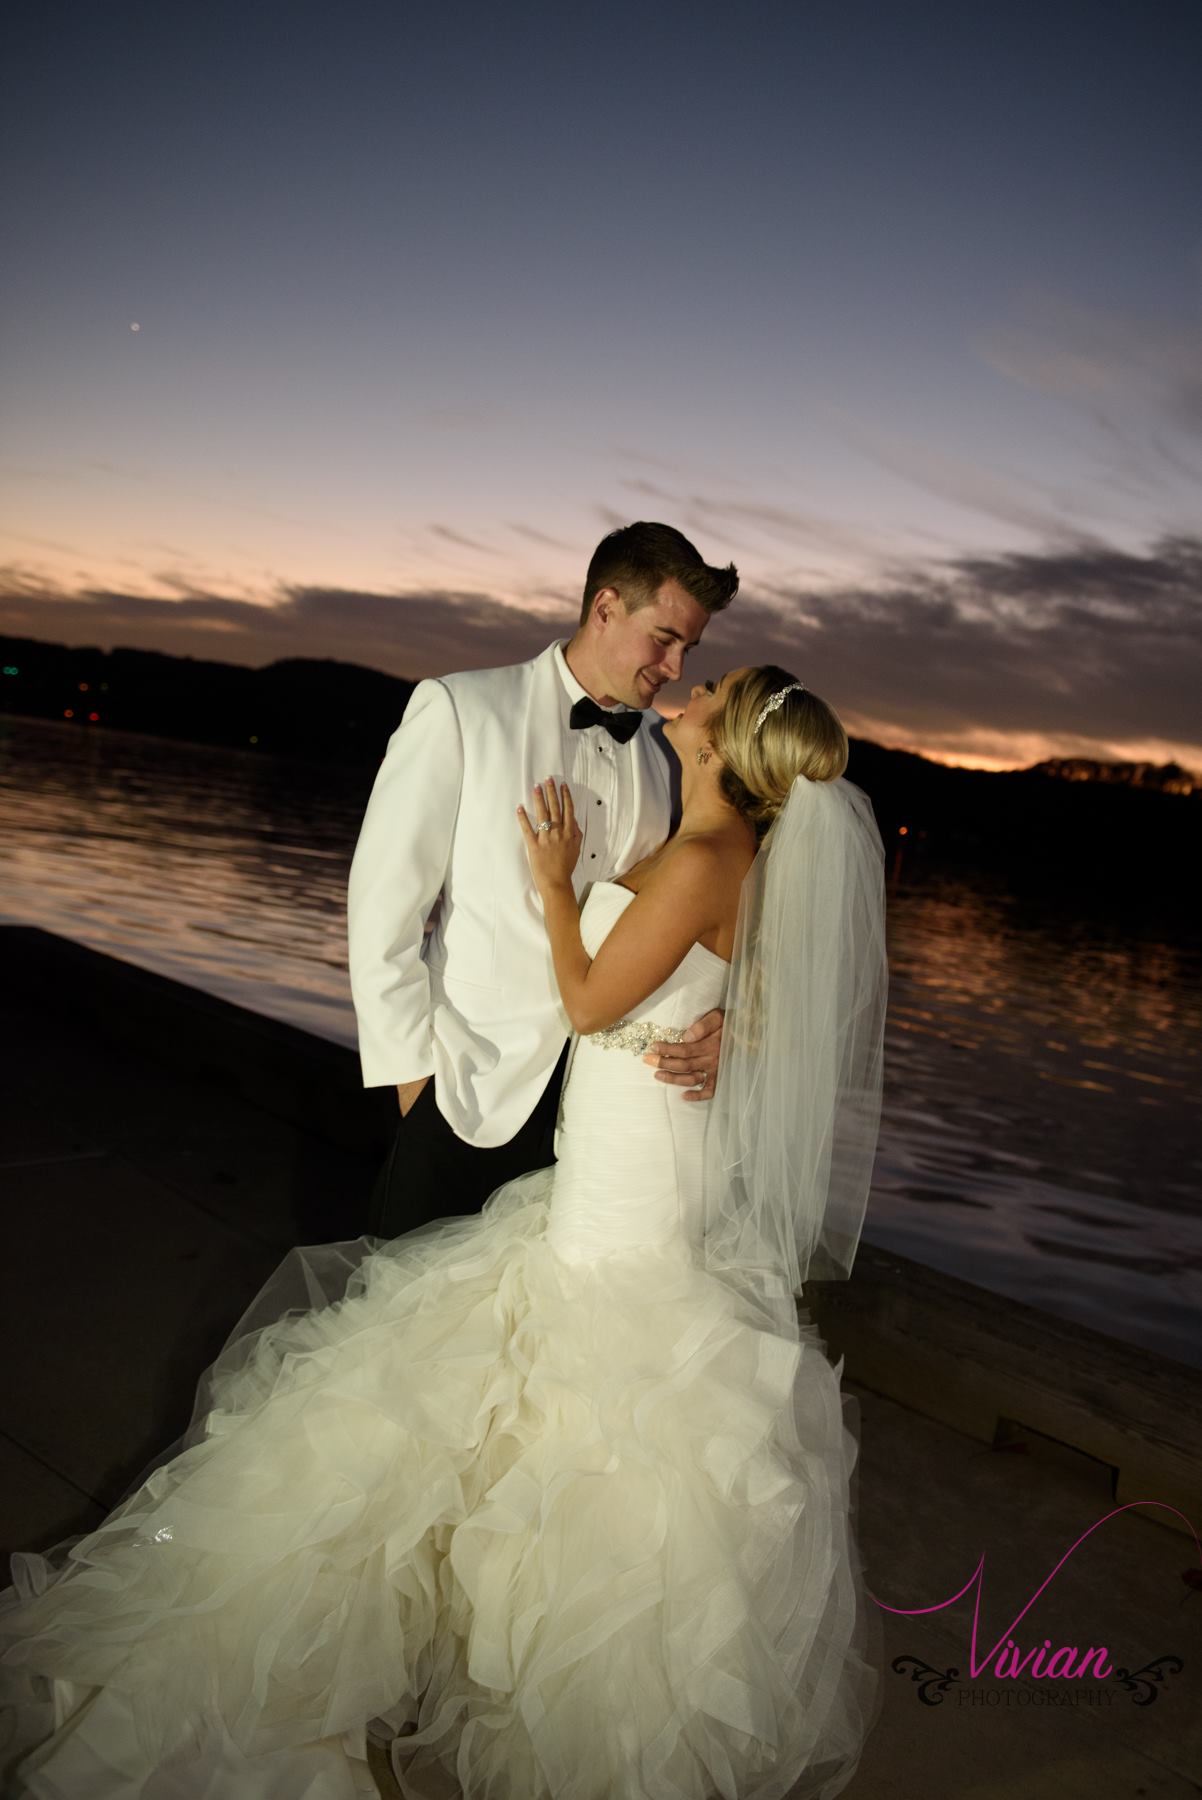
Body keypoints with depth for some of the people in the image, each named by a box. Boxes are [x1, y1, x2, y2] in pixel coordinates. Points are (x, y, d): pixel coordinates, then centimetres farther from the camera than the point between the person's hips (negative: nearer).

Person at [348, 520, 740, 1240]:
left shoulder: (658, 757, 7)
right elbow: (383, 906, -9)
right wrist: (414, 1072, -9)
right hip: (471, 1087, -4)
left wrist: (710, 1019, -11)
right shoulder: (460, 709, -7)